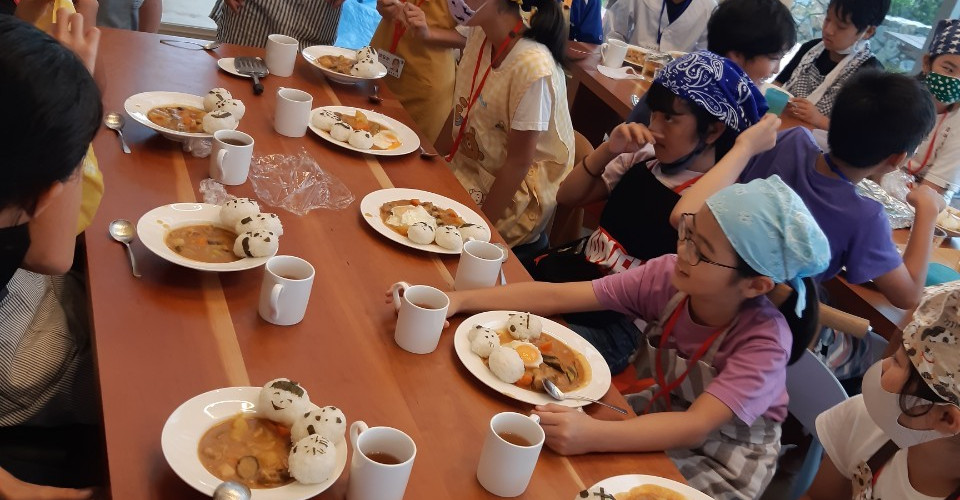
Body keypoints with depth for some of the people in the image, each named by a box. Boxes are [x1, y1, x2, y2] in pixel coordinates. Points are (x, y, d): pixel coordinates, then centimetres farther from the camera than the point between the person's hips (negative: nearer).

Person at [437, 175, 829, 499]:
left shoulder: (764, 341, -30)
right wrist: (460, 300, -31)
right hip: (663, 415, 5)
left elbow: (696, 427, -41)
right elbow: (556, 297, -22)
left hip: (723, 458, -4)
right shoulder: (667, 277, -20)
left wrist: (593, 435, -57)